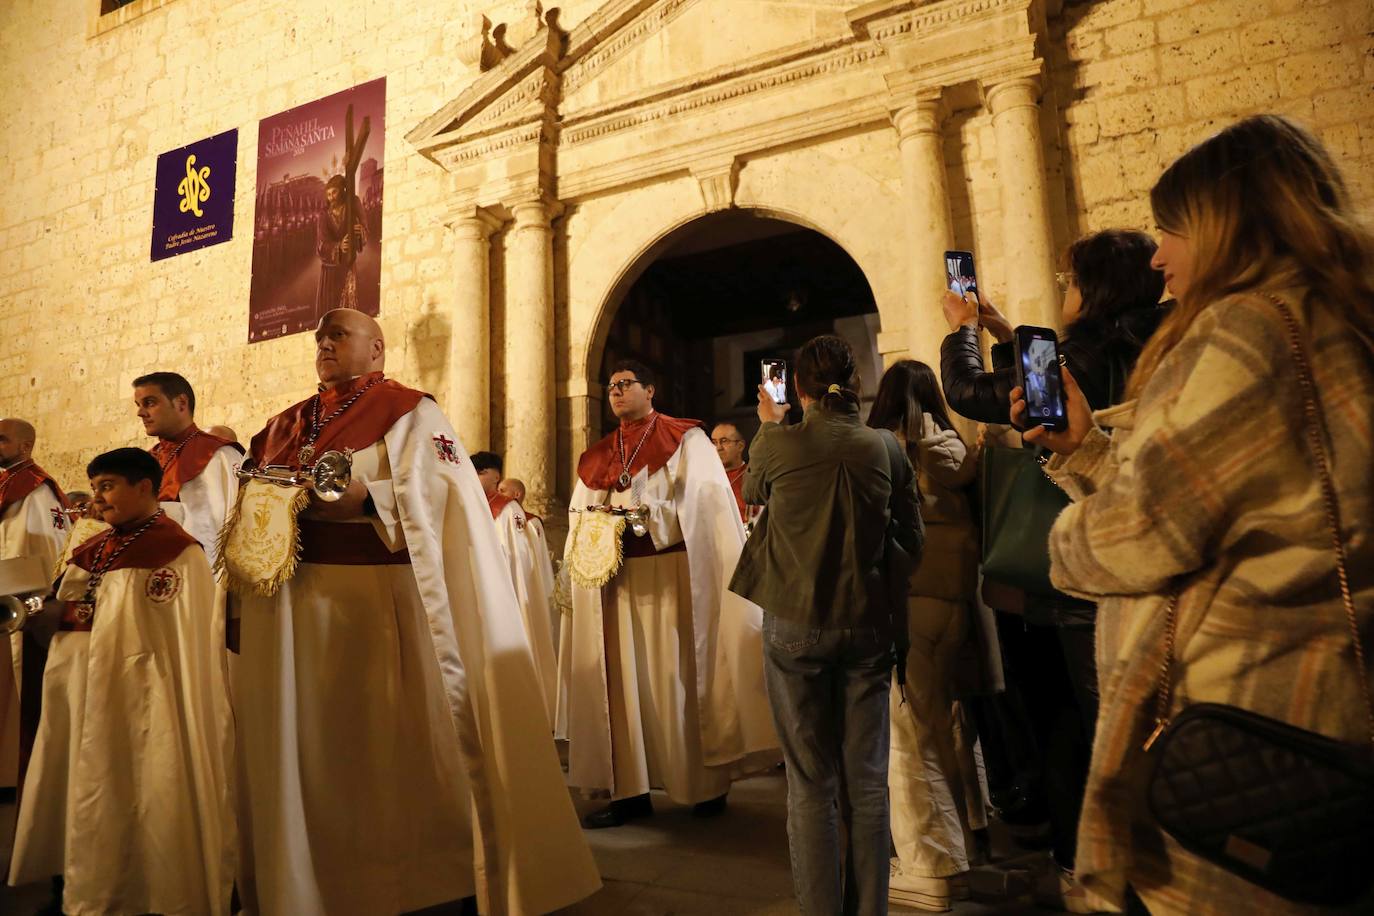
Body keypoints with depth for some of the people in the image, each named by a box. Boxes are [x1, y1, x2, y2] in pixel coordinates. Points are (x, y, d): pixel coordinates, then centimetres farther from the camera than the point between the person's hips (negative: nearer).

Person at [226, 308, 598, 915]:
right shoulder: (287, 424, 19)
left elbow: (433, 493, -12)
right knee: (301, 745, 10)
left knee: (382, 739, 0)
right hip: (289, 605, 6)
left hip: (375, 598, -6)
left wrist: (364, 497, -23)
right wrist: (254, 526, -4)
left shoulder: (409, 411, 1)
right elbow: (249, 503, 16)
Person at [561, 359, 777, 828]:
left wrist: (648, 518, -15)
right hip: (618, 581, 4)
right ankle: (630, 789, 9)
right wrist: (594, 539, -7)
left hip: (672, 577, -4)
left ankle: (706, 783, 13)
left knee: (680, 678, -1)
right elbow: (580, 521, 12)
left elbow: (703, 503, -6)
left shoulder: (686, 439, 4)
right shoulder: (597, 456, 16)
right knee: (623, 679, 2)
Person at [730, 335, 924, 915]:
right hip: (868, 624, 2)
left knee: (811, 782, 8)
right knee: (867, 781, 12)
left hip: (795, 625, -2)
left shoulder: (776, 444, -9)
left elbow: (752, 493, 13)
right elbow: (911, 542, 3)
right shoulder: (887, 448, -4)